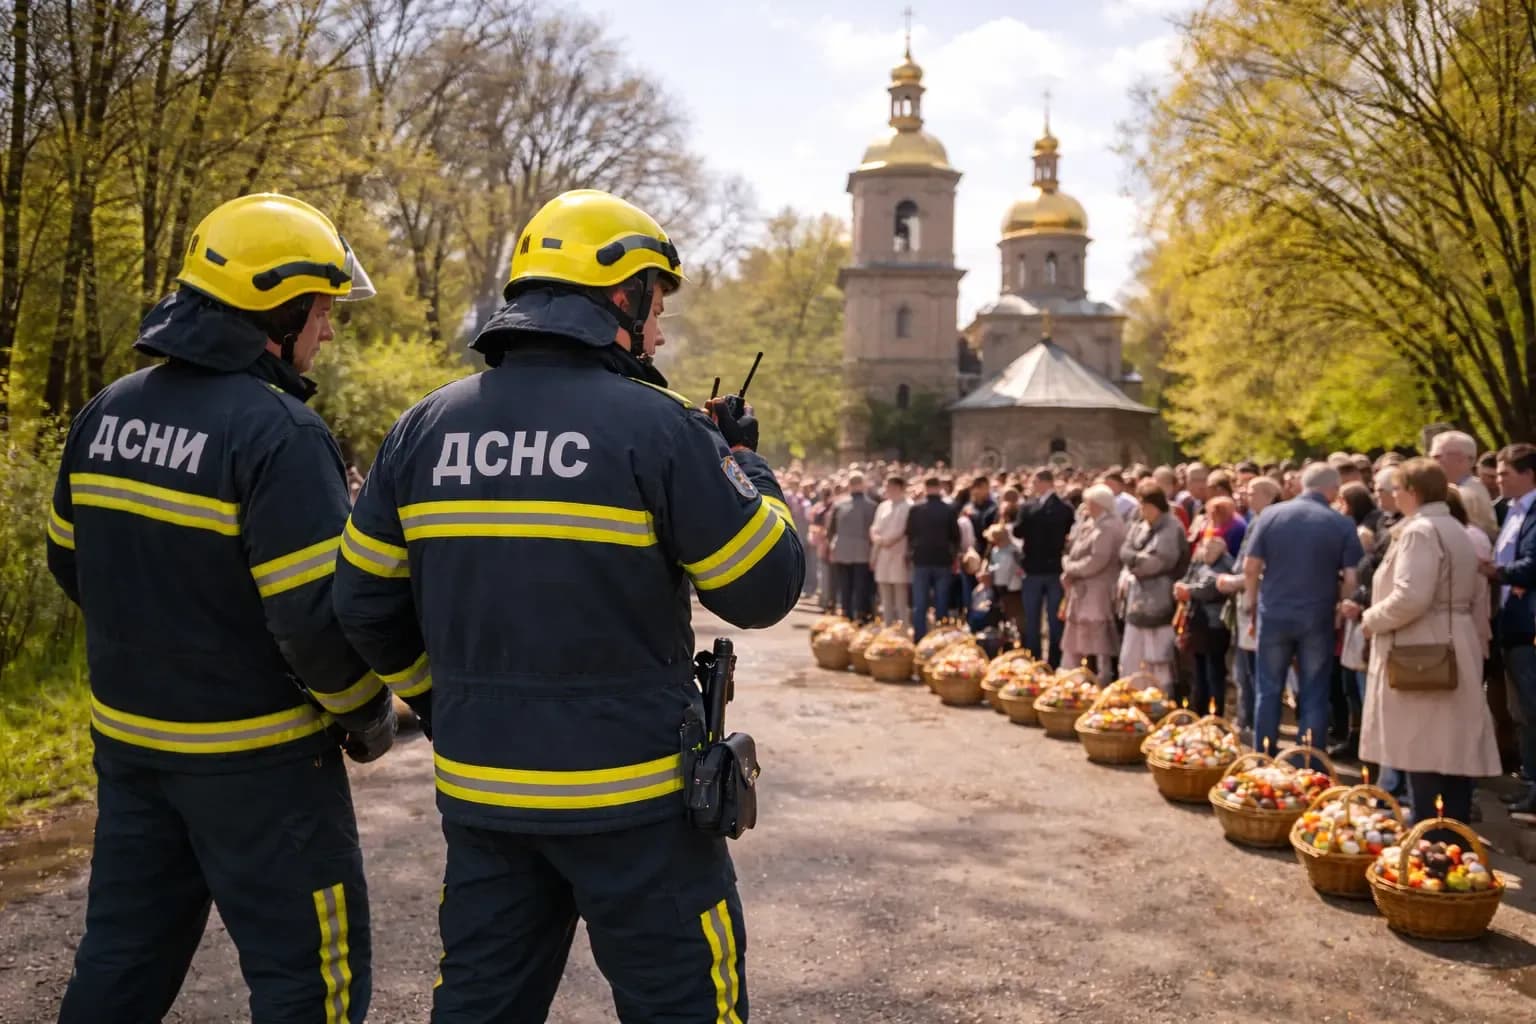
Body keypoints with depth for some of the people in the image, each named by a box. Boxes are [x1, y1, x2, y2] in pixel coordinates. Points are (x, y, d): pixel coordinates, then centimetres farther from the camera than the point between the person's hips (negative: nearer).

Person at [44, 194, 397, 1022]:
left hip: (129, 736, 8)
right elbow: (314, 612, -23)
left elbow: (73, 564, 13)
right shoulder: (278, 432, -21)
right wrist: (367, 714, -7)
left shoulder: (106, 413, 4)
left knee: (124, 953, 21)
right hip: (253, 757, -8)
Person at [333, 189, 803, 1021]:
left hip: (480, 791, 5)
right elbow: (763, 590, -9)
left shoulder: (425, 426, 2)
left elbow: (365, 605, 7)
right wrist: (743, 463, 6)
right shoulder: (656, 427, -14)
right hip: (630, 798, -5)